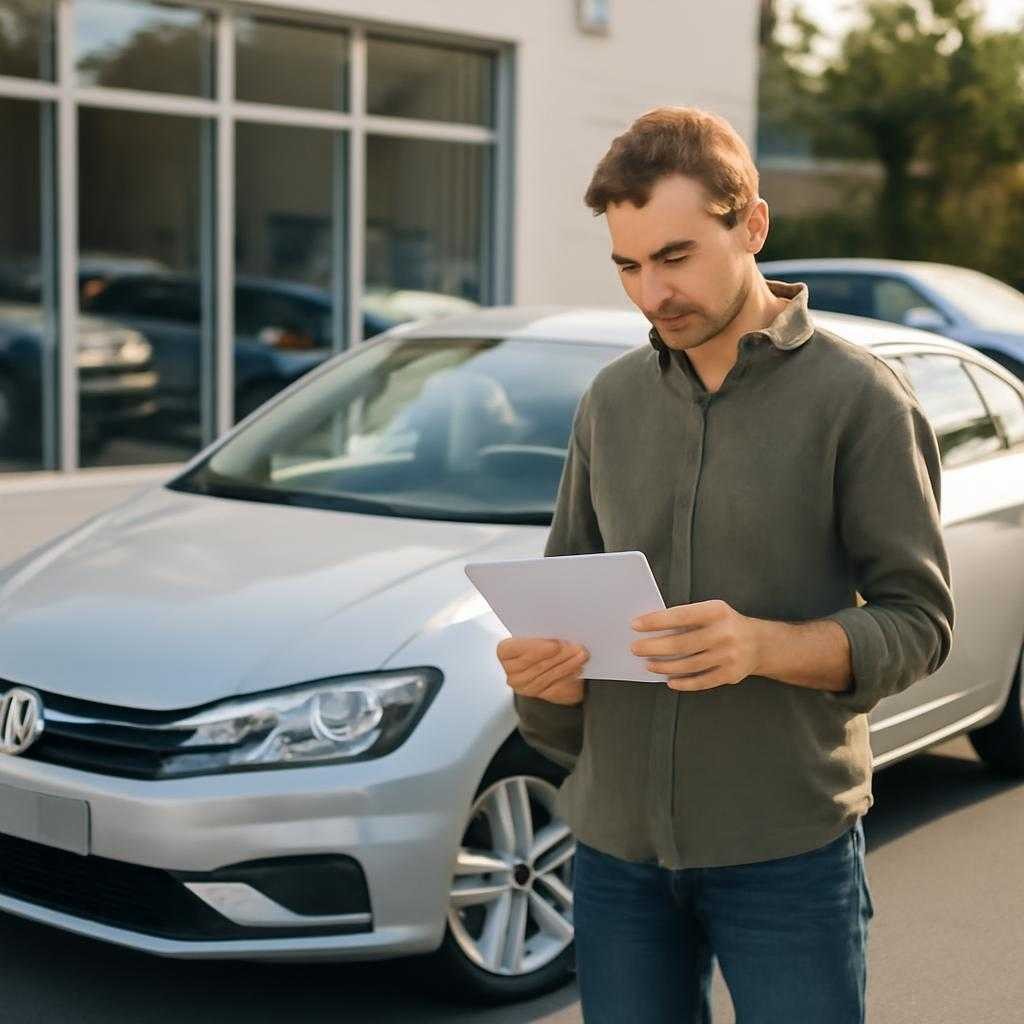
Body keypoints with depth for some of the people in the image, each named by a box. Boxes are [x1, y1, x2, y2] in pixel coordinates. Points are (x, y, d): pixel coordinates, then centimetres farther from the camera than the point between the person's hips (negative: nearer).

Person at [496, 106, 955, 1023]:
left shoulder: (857, 397, -7)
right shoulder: (613, 399, 10)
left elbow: (919, 621, -9)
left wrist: (764, 647, -26)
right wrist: (542, 665, -8)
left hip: (787, 851, -4)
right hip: (618, 841, 5)